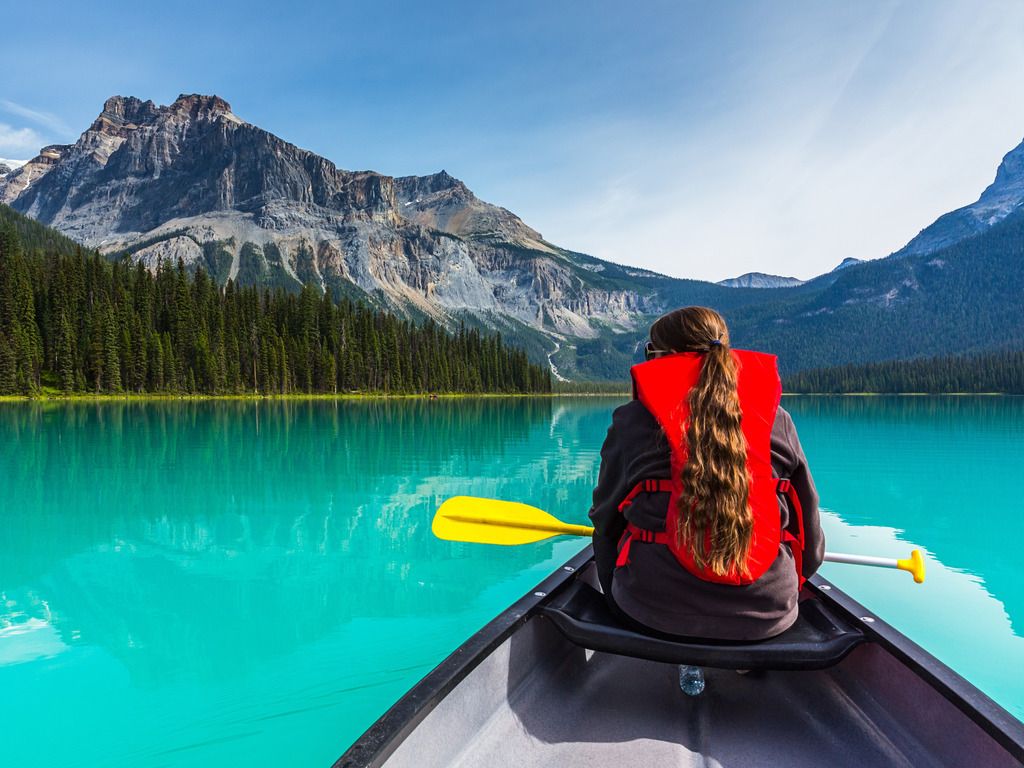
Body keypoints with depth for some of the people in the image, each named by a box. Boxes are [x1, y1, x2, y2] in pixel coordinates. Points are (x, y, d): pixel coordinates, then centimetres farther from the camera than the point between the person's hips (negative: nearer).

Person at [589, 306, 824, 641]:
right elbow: (809, 528, 10)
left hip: (652, 615, -1)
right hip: (766, 616, 2)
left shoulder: (631, 420, -4)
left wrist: (614, 591, 25)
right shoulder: (777, 420, 2)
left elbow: (605, 518, 7)